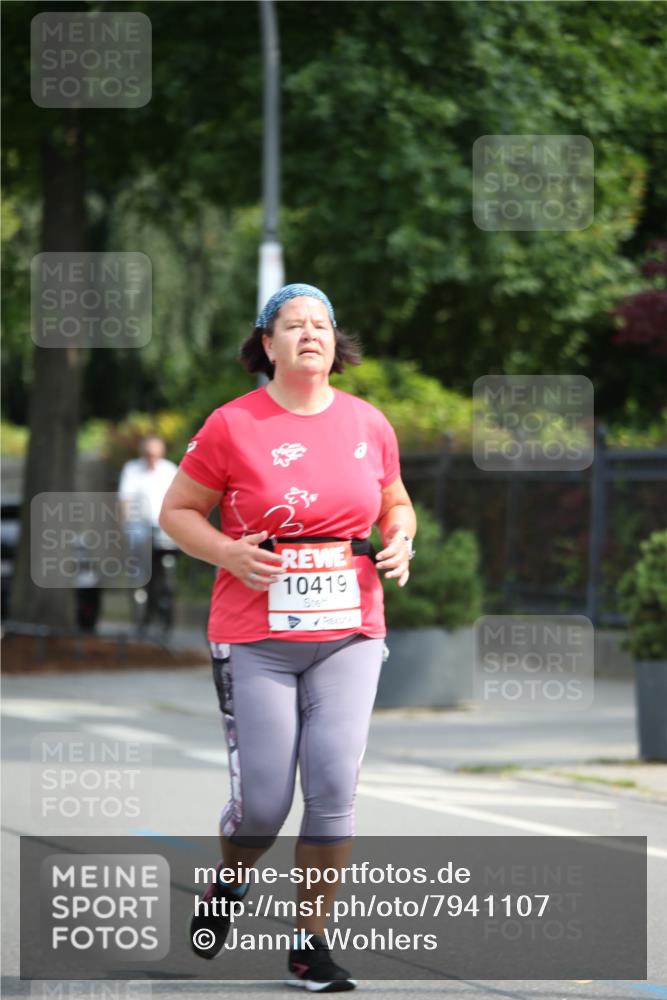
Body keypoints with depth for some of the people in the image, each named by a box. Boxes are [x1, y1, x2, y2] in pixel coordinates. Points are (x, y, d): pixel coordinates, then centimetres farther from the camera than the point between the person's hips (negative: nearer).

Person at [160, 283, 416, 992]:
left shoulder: (369, 424, 7)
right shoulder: (232, 426, -4)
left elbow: (395, 503, 23)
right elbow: (177, 512, 3)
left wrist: (400, 542, 1)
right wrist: (230, 553, -14)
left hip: (349, 637, 3)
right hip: (255, 640, -3)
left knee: (334, 788, -7)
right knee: (262, 800, -2)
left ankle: (310, 944, 6)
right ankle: (228, 883, 32)